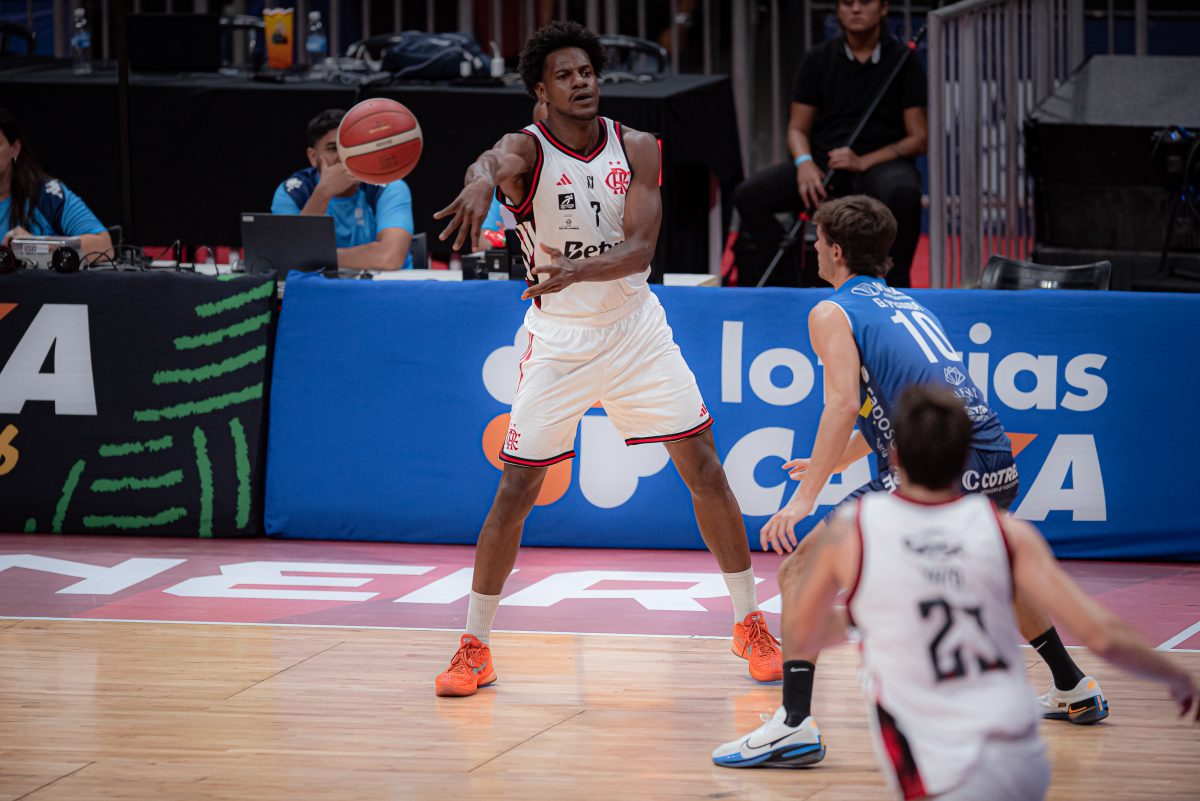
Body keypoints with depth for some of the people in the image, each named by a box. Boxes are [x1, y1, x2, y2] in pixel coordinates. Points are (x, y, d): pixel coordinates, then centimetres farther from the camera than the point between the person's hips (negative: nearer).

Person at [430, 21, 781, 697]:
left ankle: (752, 626, 12)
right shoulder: (528, 149, -12)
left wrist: (577, 271, -36)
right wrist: (481, 183, -65)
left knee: (706, 471, 0)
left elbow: (640, 248, -15)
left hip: (635, 329, 2)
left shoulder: (636, 149, -4)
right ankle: (475, 647, 5)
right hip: (558, 341, -2)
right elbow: (493, 162, -39)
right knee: (516, 488, -6)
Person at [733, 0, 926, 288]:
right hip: (823, 161, 3)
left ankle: (895, 283, -23)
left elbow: (918, 139, -1)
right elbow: (798, 128, 11)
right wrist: (804, 163, -13)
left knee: (902, 193, -40)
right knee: (748, 195, -20)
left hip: (881, 161, -3)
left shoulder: (903, 62, 2)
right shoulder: (818, 59, 9)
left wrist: (863, 162, -16)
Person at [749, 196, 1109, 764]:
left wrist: (805, 496, -14)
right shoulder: (908, 307, 27)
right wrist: (832, 465, 49)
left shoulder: (832, 313, 4)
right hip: (998, 464, 8)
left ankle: (795, 724, -19)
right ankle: (1074, 690, 45)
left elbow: (844, 405, -11)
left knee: (800, 571, -4)